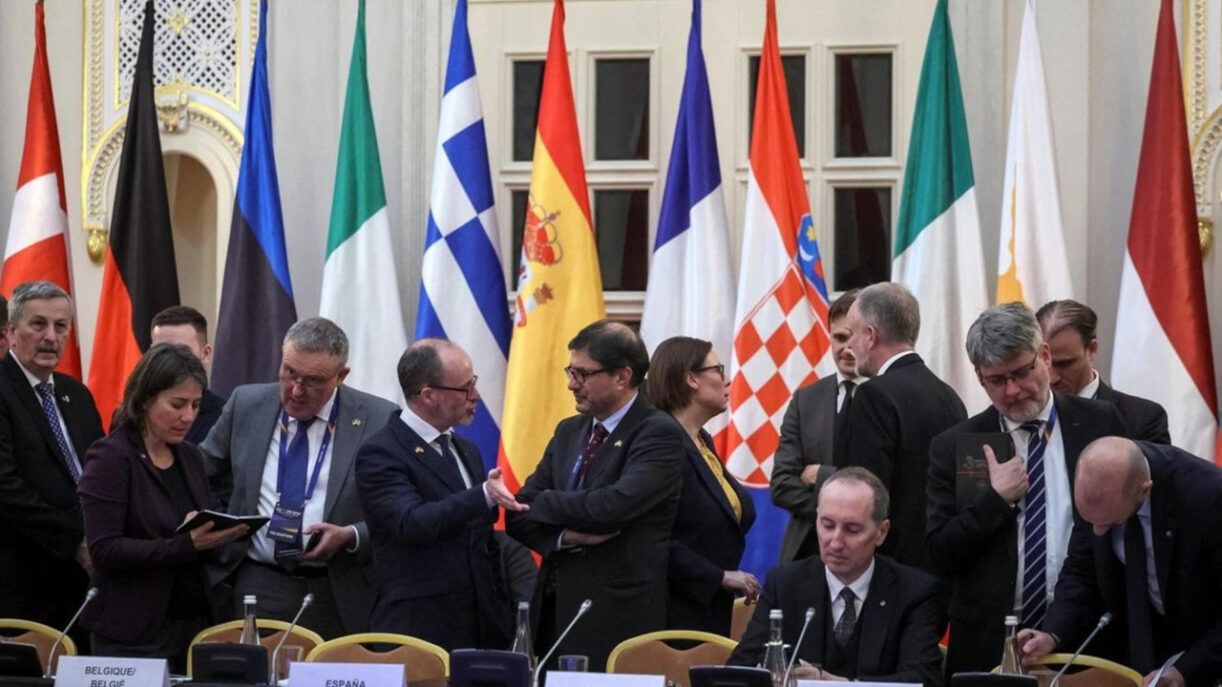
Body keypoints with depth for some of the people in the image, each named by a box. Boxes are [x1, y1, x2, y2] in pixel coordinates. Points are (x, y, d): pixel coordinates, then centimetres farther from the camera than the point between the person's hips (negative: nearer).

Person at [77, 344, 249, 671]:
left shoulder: (190, 457, 12)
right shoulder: (110, 458, -9)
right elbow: (104, 550, -17)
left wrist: (221, 534, -3)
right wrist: (186, 545, -25)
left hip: (195, 624, 6)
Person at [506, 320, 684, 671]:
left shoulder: (659, 434, -7)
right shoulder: (568, 432, 15)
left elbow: (614, 505, -22)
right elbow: (518, 515, 11)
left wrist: (544, 504, -6)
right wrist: (565, 537, -10)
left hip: (617, 620, -6)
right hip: (555, 610, 6)